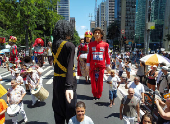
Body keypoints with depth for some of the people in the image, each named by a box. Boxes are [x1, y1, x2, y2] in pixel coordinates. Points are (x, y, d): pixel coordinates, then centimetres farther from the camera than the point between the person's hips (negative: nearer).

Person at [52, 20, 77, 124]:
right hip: (67, 80, -7)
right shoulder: (69, 45, -17)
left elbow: (57, 62, 10)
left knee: (58, 105, 20)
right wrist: (69, 86, -28)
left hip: (56, 79, 7)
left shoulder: (54, 44, 3)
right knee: (70, 107, 9)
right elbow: (70, 67, -26)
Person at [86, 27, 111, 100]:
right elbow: (89, 55, 7)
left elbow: (107, 56, 5)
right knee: (93, 81, 5)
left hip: (101, 66, -1)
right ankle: (94, 94, 22)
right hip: (92, 66, 1)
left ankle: (99, 95, 21)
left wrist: (108, 65, 5)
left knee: (100, 81, 5)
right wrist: (87, 64, 4)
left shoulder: (105, 44, 1)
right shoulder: (91, 44, 5)